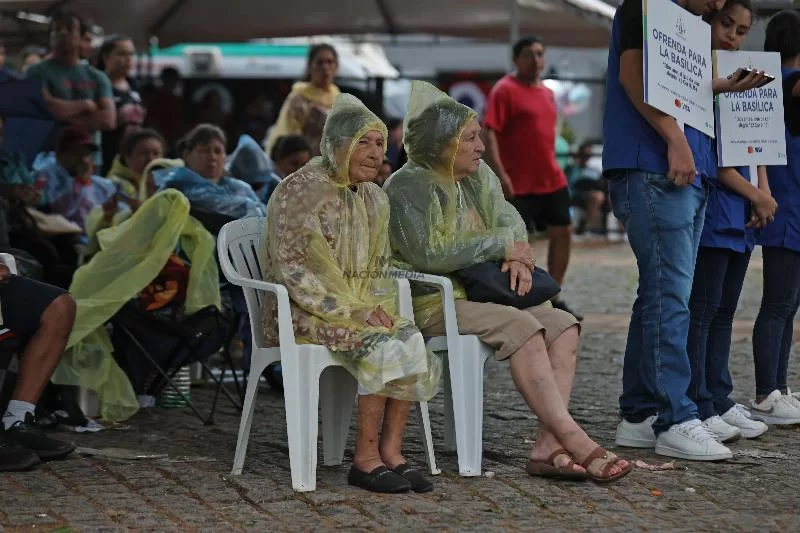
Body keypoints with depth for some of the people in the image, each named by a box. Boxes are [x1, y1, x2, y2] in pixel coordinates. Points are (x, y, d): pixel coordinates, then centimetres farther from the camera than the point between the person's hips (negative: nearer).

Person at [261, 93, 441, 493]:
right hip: (303, 313, -6)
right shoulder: (298, 191, -11)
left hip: (361, 307, 7)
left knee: (411, 341, -23)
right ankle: (365, 458, -22)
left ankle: (391, 452, -20)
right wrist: (349, 310, -21)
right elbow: (291, 269, -16)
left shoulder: (374, 198, 12)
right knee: (380, 346, -30)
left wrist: (378, 306, -3)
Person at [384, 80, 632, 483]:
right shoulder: (410, 187, -11)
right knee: (521, 328, -29)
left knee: (563, 325, -12)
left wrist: (517, 256, -11)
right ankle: (574, 441, -33)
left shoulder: (478, 176, 15)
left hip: (476, 294, 8)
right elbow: (429, 254, -23)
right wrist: (501, 244, -15)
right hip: (432, 305, -8)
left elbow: (509, 219, 14)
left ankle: (548, 446, -24)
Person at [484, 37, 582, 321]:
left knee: (563, 233, 8)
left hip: (552, 180, 8)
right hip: (520, 184, -8)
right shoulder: (505, 90, -9)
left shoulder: (547, 93, 15)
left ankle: (554, 299, 18)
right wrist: (500, 174, -24)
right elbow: (490, 134, -16)